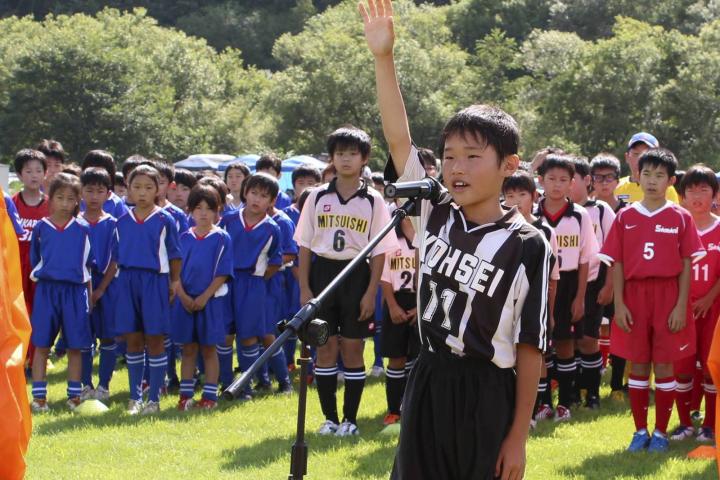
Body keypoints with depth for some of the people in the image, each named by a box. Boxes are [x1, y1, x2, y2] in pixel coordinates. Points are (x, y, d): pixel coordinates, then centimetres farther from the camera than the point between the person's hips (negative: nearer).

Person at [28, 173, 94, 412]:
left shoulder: (82, 229, 3)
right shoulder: (41, 228, 3)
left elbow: (88, 264, 8)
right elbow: (34, 261, 12)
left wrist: (89, 294, 6)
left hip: (75, 291, 0)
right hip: (46, 290, 0)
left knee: (75, 347, 5)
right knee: (41, 345, 0)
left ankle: (74, 395, 13)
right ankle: (39, 396, 4)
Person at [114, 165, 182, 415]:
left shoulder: (165, 220, -2)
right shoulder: (123, 221, 7)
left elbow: (174, 255, 1)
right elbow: (118, 256, 14)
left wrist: (175, 284, -1)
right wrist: (120, 280, 9)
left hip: (155, 280, -3)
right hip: (128, 281, 3)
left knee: (155, 339, 0)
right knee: (133, 340, 7)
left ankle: (154, 399, 6)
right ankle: (135, 397, 15)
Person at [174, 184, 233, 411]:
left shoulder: (221, 238, -3)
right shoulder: (184, 238, 7)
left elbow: (222, 273, -7)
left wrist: (204, 297, -13)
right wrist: (183, 296, -9)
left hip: (211, 299, -3)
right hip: (186, 300, 3)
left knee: (209, 349, 3)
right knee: (188, 349, 7)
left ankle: (210, 396, 7)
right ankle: (185, 395, 11)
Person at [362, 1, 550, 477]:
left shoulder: (527, 246, -10)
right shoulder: (435, 215, 2)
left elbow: (530, 348, -9)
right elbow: (399, 138, -4)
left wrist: (518, 436, -9)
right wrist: (384, 57, -13)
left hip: (488, 396, -4)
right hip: (428, 384, 4)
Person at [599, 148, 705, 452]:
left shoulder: (680, 217, 1)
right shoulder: (625, 217, 5)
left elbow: (686, 265, 0)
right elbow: (617, 264, 5)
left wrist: (681, 305, -7)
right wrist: (619, 304, -3)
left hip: (668, 296, -2)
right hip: (634, 295, 2)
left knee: (664, 365, 1)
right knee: (638, 366, 6)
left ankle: (660, 432, 10)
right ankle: (640, 431, 15)